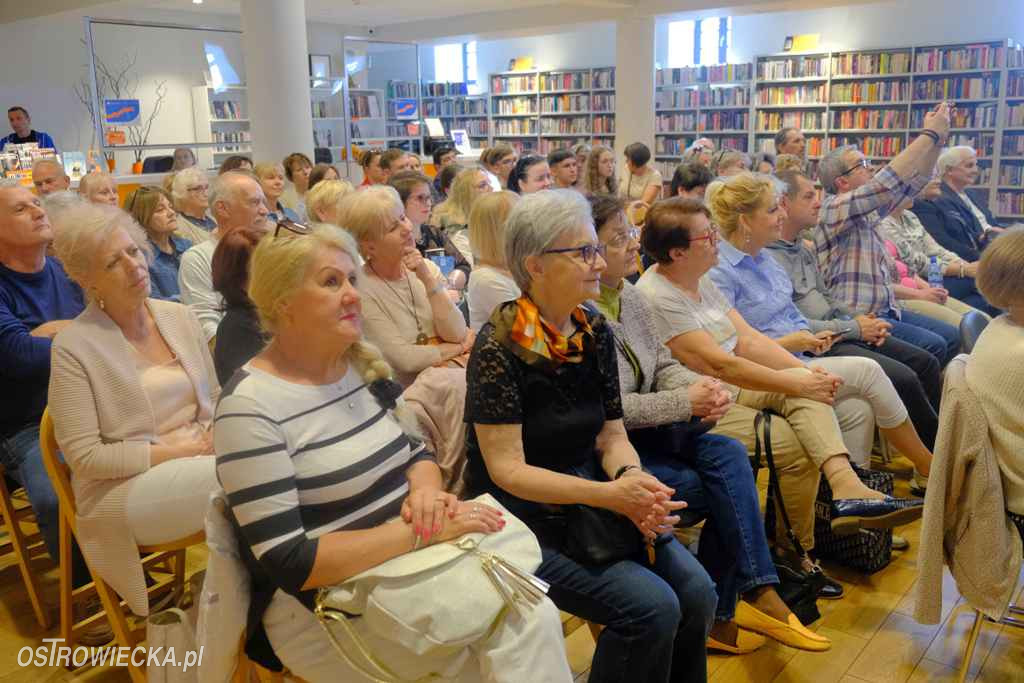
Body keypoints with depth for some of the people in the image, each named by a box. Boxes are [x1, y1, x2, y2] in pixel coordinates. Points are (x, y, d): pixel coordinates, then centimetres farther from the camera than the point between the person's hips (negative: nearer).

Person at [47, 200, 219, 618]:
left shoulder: (179, 316, 7)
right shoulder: (73, 347, -9)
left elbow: (214, 397, 14)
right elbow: (84, 456, -10)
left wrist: (213, 435, -8)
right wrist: (169, 452, -16)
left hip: (198, 458, 5)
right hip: (123, 486, -5)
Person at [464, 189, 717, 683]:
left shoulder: (594, 332, 3)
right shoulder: (500, 346, -16)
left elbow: (612, 435, 6)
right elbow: (506, 469, -18)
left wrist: (631, 479, -17)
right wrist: (610, 494, -26)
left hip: (590, 502, 6)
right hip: (527, 517, -6)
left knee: (696, 591, -9)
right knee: (651, 606, -20)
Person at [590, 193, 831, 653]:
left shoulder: (631, 296, 7)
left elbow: (663, 366, 12)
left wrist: (701, 386, -10)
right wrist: (687, 403, -18)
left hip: (644, 430, 7)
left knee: (729, 455, -15)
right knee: (723, 491, -14)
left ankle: (717, 614, -8)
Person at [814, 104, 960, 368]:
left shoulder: (866, 210, 15)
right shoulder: (834, 209, -13)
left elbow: (912, 181, 18)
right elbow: (888, 182, -23)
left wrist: (936, 138, 6)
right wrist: (930, 134, -15)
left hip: (884, 310, 10)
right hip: (857, 318, -10)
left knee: (951, 336, 3)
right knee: (933, 346, -19)